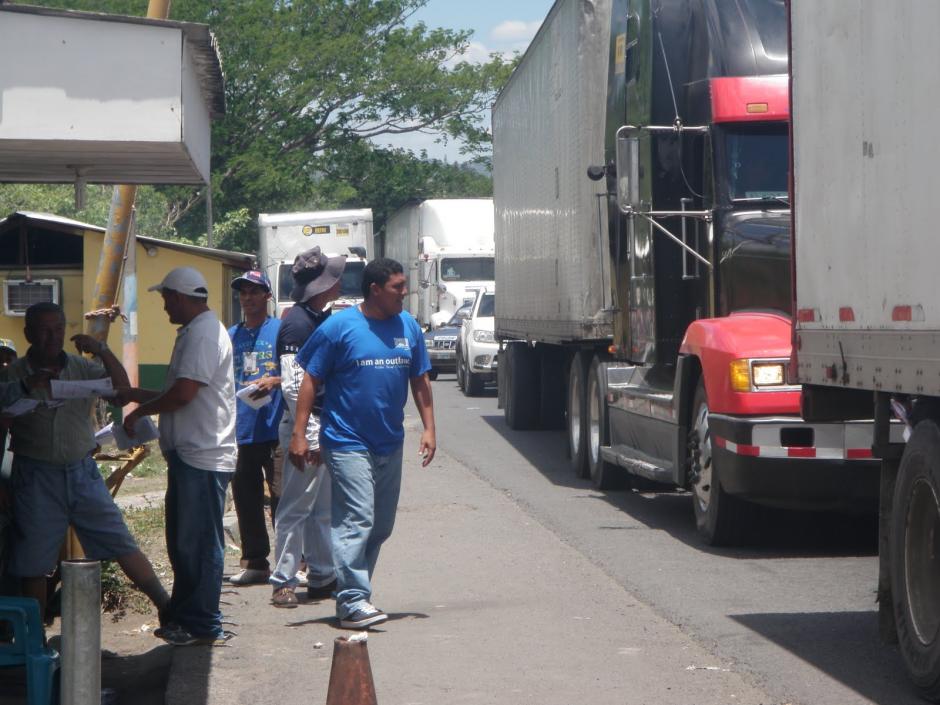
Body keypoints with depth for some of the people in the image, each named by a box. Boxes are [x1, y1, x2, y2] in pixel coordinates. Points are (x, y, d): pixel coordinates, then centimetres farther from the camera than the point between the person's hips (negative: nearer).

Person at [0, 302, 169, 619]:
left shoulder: (81, 367, 5)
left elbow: (121, 388, -5)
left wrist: (102, 351, -19)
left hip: (82, 472, 2)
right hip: (37, 478, -2)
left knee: (121, 543, 2)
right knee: (33, 563, 3)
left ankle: (166, 606, 8)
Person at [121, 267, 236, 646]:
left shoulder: (203, 334, -15)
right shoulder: (194, 332, 19)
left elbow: (184, 393, -22)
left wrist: (140, 411, -9)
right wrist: (137, 394, 22)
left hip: (203, 458, -11)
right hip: (189, 454, 11)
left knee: (199, 543, -5)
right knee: (183, 541, 16)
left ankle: (204, 625, 0)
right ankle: (183, 616, 23)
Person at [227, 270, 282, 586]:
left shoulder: (281, 330, 0)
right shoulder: (232, 335, 15)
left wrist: (274, 382, -20)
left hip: (275, 430, -5)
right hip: (240, 430, 5)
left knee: (281, 498, -6)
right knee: (245, 499, 9)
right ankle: (254, 562, 18)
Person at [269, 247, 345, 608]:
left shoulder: (323, 318, 13)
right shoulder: (297, 322, -16)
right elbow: (294, 385, -21)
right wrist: (309, 436, -22)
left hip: (328, 428, 9)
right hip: (306, 429, -9)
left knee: (322, 507, 14)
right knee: (296, 507, -4)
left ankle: (322, 577, 22)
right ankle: (283, 583, 2)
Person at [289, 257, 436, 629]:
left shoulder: (408, 326, 7)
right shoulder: (339, 327, -9)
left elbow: (419, 380, 15)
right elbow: (311, 380, -7)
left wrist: (429, 427, 7)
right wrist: (299, 435, -11)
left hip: (390, 444, 6)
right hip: (348, 442, -6)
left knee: (380, 526, 12)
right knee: (356, 521, -13)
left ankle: (352, 592, 24)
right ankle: (352, 601, -13)